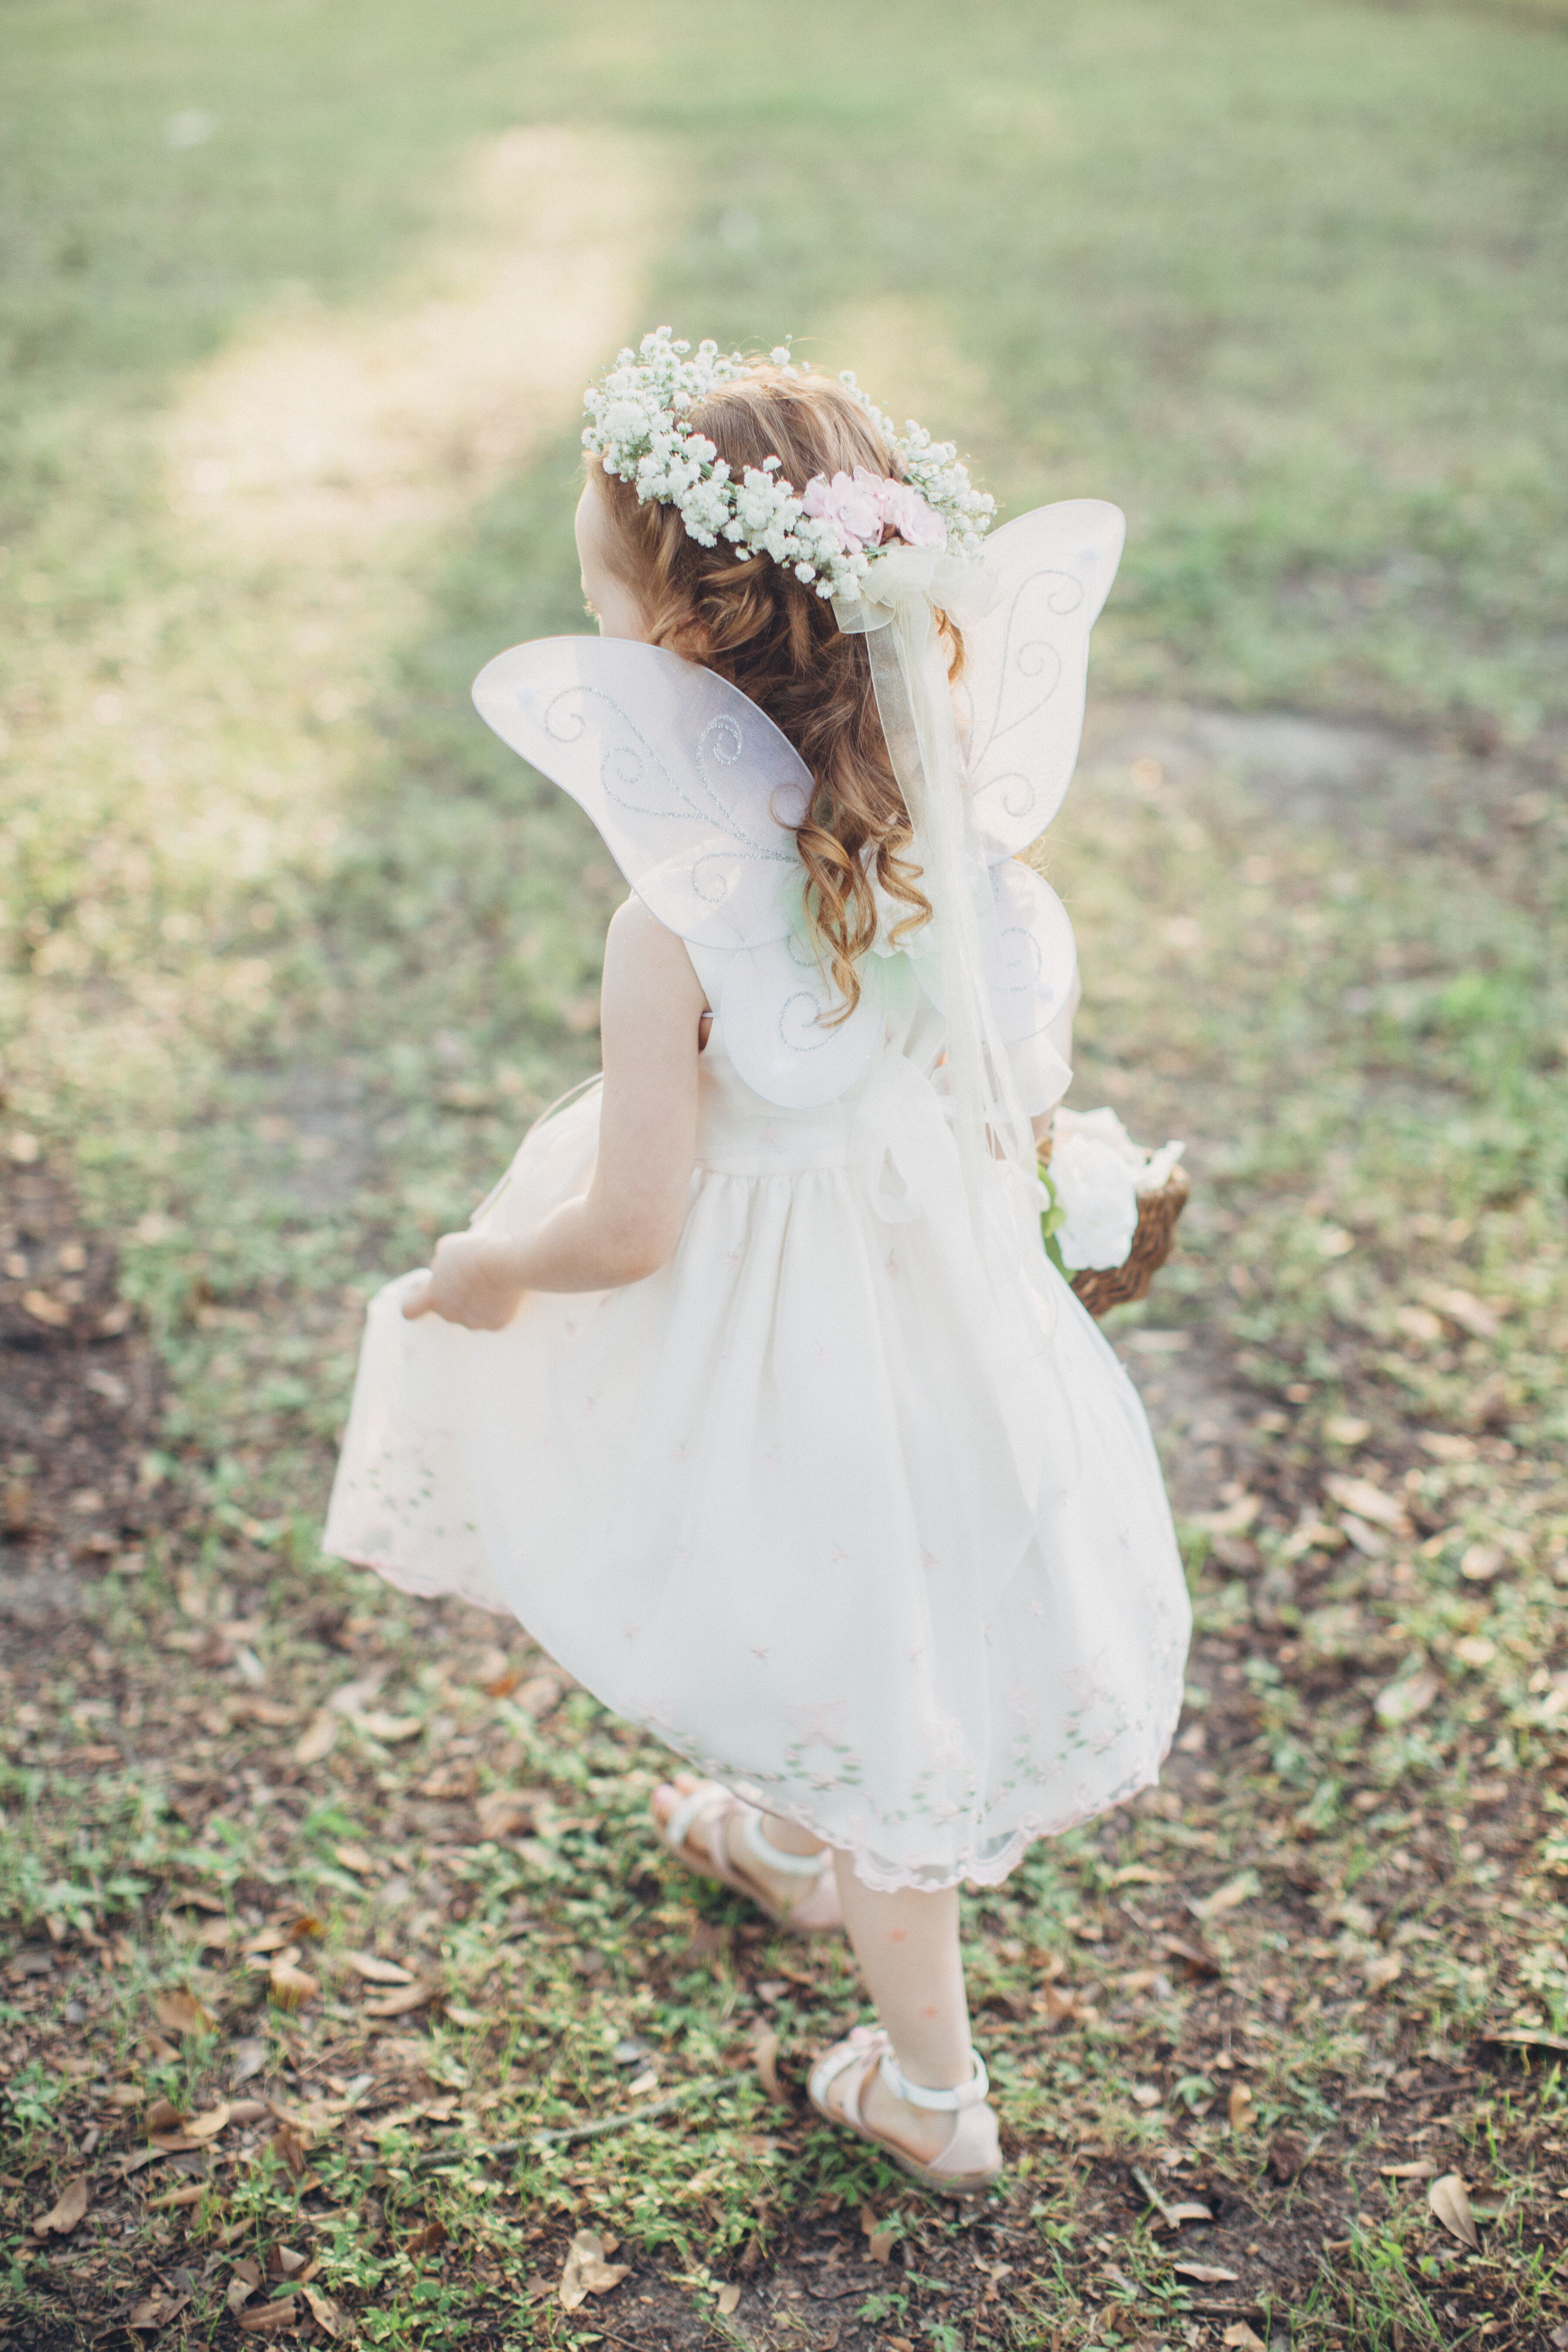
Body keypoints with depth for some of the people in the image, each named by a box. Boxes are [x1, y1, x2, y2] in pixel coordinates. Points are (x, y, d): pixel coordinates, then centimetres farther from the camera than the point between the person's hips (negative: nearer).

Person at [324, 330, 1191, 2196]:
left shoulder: (681, 925, -31)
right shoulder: (964, 836, -13)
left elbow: (629, 1229, -23)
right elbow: (1034, 1084, -1)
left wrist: (479, 1273, -4)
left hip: (784, 1335, -6)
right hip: (961, 1293, 6)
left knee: (861, 1686, 17)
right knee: (883, 1611, 32)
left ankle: (932, 2093, 40)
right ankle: (790, 1844, 64)